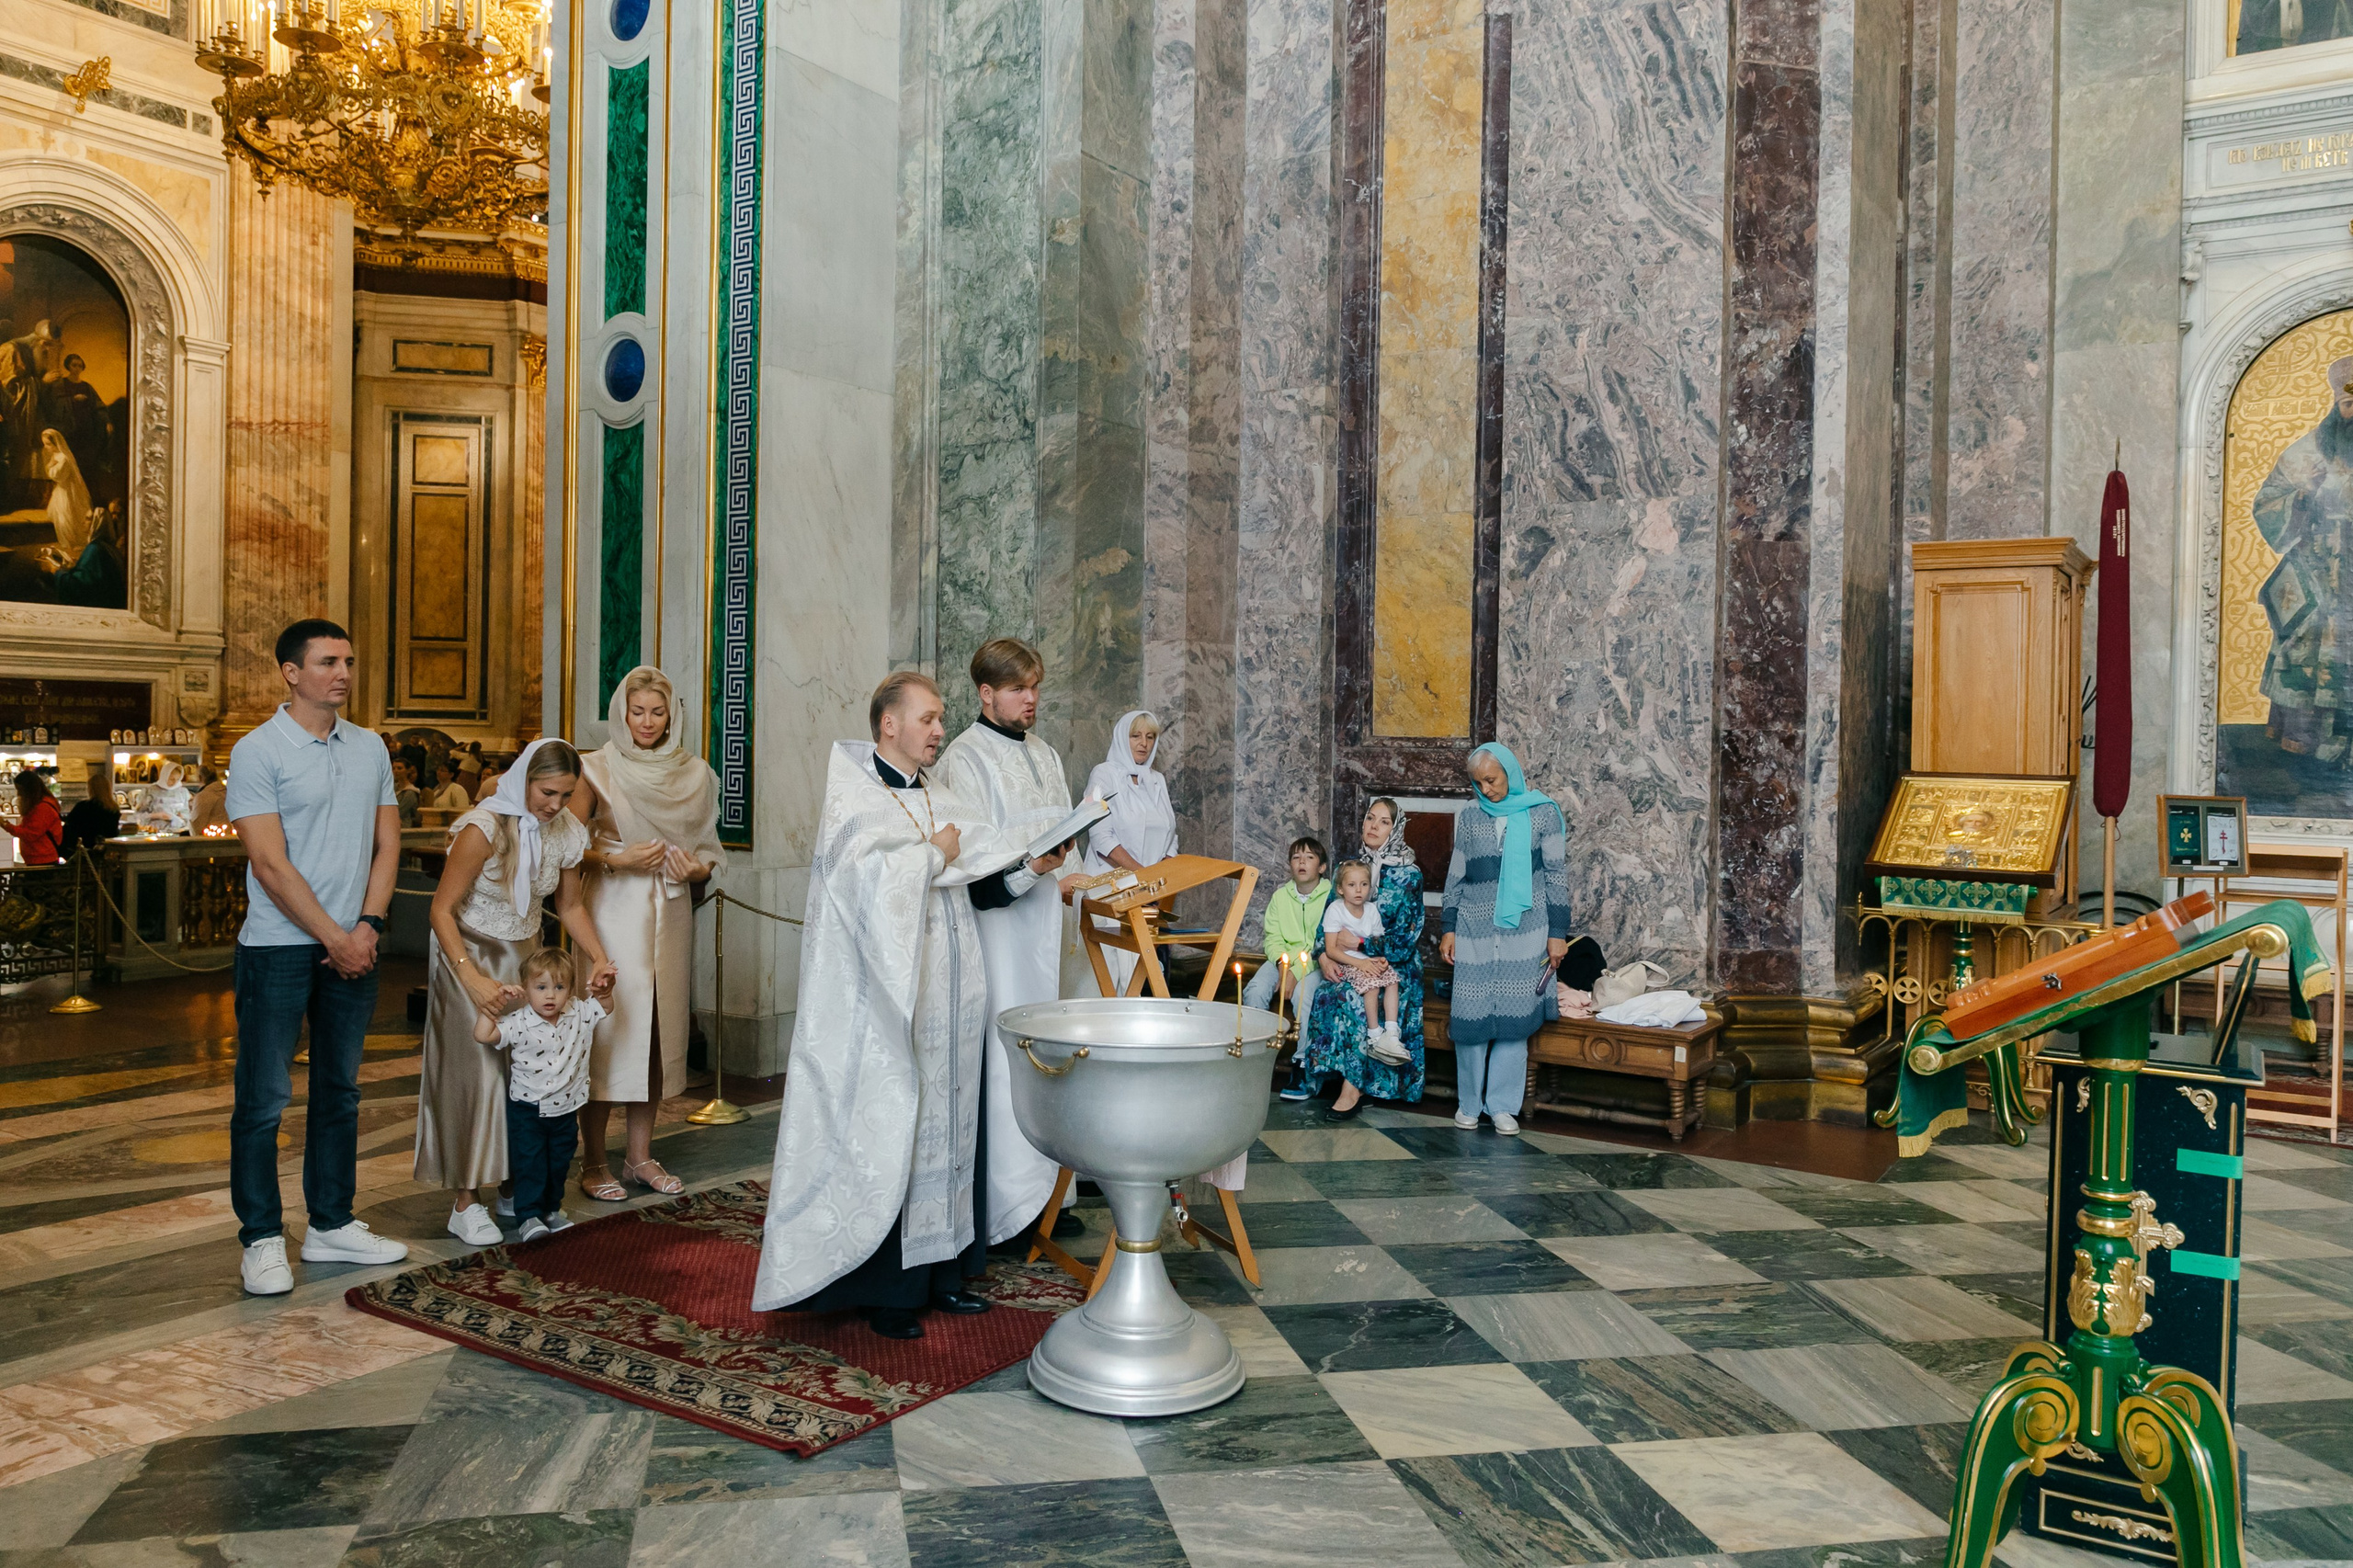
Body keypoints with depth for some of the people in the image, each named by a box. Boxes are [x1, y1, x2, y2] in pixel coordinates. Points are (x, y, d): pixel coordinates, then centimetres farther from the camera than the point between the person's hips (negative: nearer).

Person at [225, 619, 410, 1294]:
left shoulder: (369, 749, 9)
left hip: (353, 946, 6)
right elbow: (271, 865, -12)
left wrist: (368, 925, -4)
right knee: (264, 1098, 0)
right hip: (279, 947, -5)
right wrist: (334, 938, -12)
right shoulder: (258, 751, -8)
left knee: (340, 1091, 13)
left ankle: (332, 1225, 23)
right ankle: (261, 1239, 11)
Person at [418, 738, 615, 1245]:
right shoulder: (484, 828, -23)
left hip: (524, 954, 5)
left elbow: (570, 905, 8)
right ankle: (465, 1203, 0)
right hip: (467, 953, -5)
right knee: (478, 1068, -8)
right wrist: (474, 980, -29)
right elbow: (441, 911, -20)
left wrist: (599, 958, -7)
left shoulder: (567, 832, -6)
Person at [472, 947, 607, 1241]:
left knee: (559, 1164, 17)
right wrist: (488, 1008, -28)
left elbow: (604, 1007, 9)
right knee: (530, 1164, -2)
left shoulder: (579, 1015, -6)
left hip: (565, 1109, 4)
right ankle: (529, 1216, 8)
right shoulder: (518, 1023, -18)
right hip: (527, 1109, -4)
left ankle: (552, 1208, 33)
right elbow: (483, 1035, -26)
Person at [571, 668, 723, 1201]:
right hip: (614, 911, -4)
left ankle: (639, 1155, 18)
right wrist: (617, 858, -17)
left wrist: (697, 868, -3)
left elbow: (706, 846, 17)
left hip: (670, 912, 4)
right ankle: (593, 1162, 7)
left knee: (659, 1028, 7)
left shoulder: (694, 773, 10)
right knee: (609, 1028, -4)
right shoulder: (598, 769, 0)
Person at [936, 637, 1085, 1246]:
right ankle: (1006, 1201, -2)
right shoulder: (966, 757, -6)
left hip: (1041, 926, 8)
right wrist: (1026, 866, -25)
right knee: (997, 1055, -8)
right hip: (992, 927, -7)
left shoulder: (1044, 755, 18)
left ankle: (1043, 1191, 14)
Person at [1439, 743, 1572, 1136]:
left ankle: (1502, 1105, 10)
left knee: (1514, 1016, -1)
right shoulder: (1468, 817, 8)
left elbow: (1557, 874, 2)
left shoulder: (1543, 813, 1)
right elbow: (1456, 876, 12)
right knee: (1470, 1015, 0)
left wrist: (1557, 932, -1)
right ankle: (1469, 1103, 13)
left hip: (1524, 930, -2)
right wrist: (1448, 928, 8)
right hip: (1475, 930, 2)